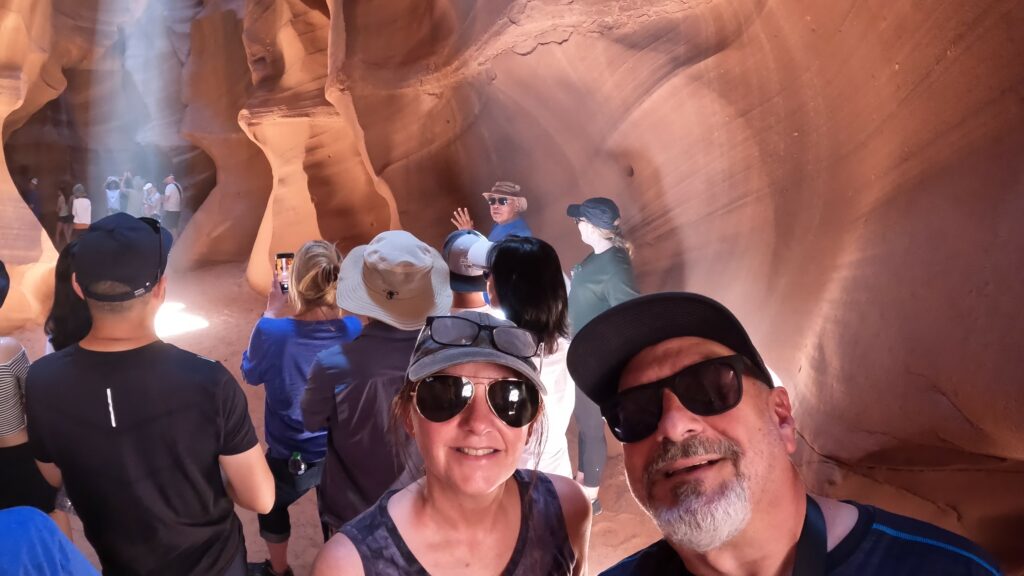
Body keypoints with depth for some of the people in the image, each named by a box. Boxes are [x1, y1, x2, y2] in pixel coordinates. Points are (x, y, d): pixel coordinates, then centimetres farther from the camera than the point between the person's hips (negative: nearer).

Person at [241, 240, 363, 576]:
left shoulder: (273, 332, -29)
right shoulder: (354, 329, -20)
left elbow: (251, 373, -7)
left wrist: (271, 314, -3)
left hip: (290, 456, -2)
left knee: (271, 506, 30)